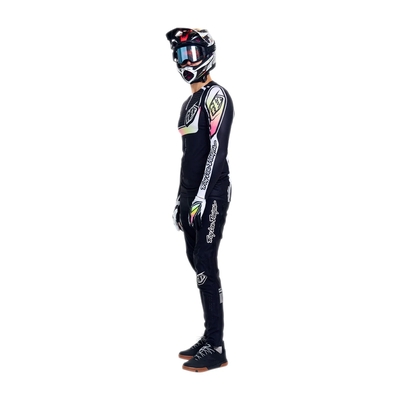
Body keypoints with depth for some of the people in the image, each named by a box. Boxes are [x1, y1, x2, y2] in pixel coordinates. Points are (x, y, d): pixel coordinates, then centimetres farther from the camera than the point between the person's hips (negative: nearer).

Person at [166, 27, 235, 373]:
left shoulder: (215, 95, -9)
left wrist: (202, 195, -23)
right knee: (198, 266, 10)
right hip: (191, 195, 9)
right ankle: (209, 339, 18)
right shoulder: (189, 103, 19)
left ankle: (216, 349, -3)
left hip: (211, 195, -9)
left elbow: (217, 148, -18)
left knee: (206, 268, -9)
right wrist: (181, 198, 21)